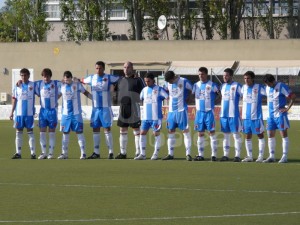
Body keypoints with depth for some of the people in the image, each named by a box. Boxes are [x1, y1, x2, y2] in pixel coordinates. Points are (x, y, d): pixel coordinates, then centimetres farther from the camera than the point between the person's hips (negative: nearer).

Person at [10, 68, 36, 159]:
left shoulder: (33, 85, 0)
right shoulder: (17, 86, 7)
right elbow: (14, 99, 9)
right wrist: (12, 112, 6)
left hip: (29, 113, -2)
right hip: (19, 113, 2)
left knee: (30, 132, 0)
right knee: (18, 132, 4)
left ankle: (33, 153, 1)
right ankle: (18, 153, 7)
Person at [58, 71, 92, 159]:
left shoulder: (77, 85, -2)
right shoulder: (62, 86, 5)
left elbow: (86, 93, 8)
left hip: (76, 113, -3)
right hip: (65, 113, 3)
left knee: (79, 132, -5)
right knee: (65, 133, 6)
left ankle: (83, 153, -3)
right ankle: (64, 153, 13)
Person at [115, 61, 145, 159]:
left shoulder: (138, 80, -3)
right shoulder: (120, 80, 13)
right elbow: (116, 92, 24)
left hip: (134, 108, -6)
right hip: (123, 109, 6)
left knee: (137, 131, -2)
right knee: (123, 130, 7)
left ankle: (138, 153, 0)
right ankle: (123, 153, 13)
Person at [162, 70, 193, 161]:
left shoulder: (184, 81, -10)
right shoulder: (167, 83, 4)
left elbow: (192, 90, 2)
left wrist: (185, 97, 0)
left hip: (182, 110, -5)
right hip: (171, 110, 5)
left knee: (185, 131, -6)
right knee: (171, 131, 7)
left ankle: (188, 154, -5)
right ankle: (170, 154, 13)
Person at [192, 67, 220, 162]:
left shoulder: (212, 85, -4)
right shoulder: (196, 85, 9)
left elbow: (218, 94, 0)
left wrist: (212, 100, -8)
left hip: (209, 112, -4)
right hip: (199, 112, 4)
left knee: (212, 132, -5)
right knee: (200, 133, 6)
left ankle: (214, 155, -4)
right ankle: (200, 155, 10)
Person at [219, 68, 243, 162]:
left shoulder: (237, 86, -7)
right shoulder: (223, 86, 13)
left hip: (234, 114, -7)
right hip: (223, 114, 7)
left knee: (236, 134, -3)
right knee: (226, 135, 9)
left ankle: (237, 155, -3)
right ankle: (225, 155, 12)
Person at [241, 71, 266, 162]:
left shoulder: (259, 87, -9)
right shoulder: (243, 87, 7)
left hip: (256, 116, -5)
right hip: (246, 116, 5)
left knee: (260, 135, 1)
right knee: (248, 136, 7)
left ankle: (261, 156, 4)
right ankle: (249, 156, 12)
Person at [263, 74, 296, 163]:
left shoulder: (282, 87, -11)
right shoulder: (267, 88, 10)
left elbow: (293, 97, -13)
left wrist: (287, 108, -14)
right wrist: (269, 110, 15)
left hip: (280, 115, -7)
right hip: (270, 115, 7)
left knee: (283, 134, -4)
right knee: (270, 135, 6)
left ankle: (284, 156, -3)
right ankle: (271, 156, 10)